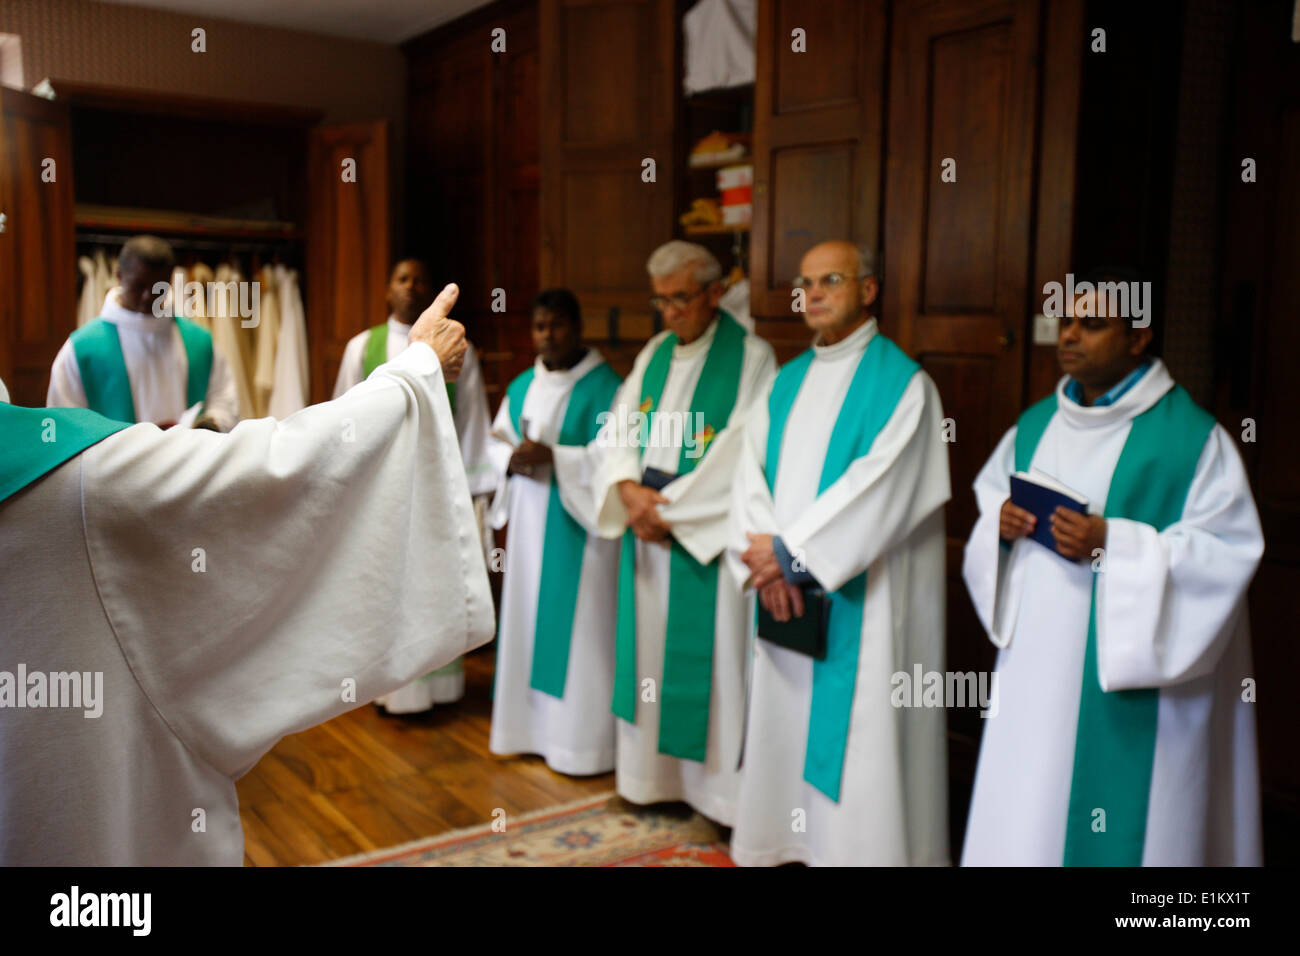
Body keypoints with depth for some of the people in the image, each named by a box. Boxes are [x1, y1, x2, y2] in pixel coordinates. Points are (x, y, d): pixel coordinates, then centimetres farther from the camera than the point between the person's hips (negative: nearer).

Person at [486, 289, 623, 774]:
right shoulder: (522, 386, 12)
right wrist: (512, 459, -9)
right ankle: (532, 725, 25)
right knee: (528, 622, 12)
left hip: (578, 525, -7)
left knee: (576, 630, -2)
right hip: (529, 521, 7)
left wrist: (552, 457, -24)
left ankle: (579, 741, 8)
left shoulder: (603, 385, -9)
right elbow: (496, 440, 13)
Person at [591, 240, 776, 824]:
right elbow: (616, 429, 8)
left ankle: (717, 783, 14)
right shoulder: (653, 354, 12)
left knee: (706, 654, -1)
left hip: (708, 533, -6)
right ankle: (650, 774, 25)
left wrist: (672, 509, -15)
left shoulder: (752, 358, -8)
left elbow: (744, 453, -15)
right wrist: (628, 489, -12)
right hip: (647, 529, 6)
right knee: (649, 647, 12)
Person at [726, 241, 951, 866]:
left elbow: (877, 491, -17)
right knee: (785, 728, 14)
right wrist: (767, 560, -12)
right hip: (784, 594, 6)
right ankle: (788, 842, 29)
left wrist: (790, 550, -15)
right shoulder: (788, 381, 13)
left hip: (858, 601, -6)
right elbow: (752, 471, 3)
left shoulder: (901, 383, -7)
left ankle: (857, 847, 15)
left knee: (855, 740, 0)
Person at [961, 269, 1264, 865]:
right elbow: (991, 502, 18)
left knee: (1117, 820, 2)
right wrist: (1001, 522, -5)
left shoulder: (1192, 436, -8)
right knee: (1023, 810, 10)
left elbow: (1226, 550, -11)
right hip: (1036, 663, 5)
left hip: (1128, 679, -5)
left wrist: (1113, 545, -22)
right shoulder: (1036, 425, 11)